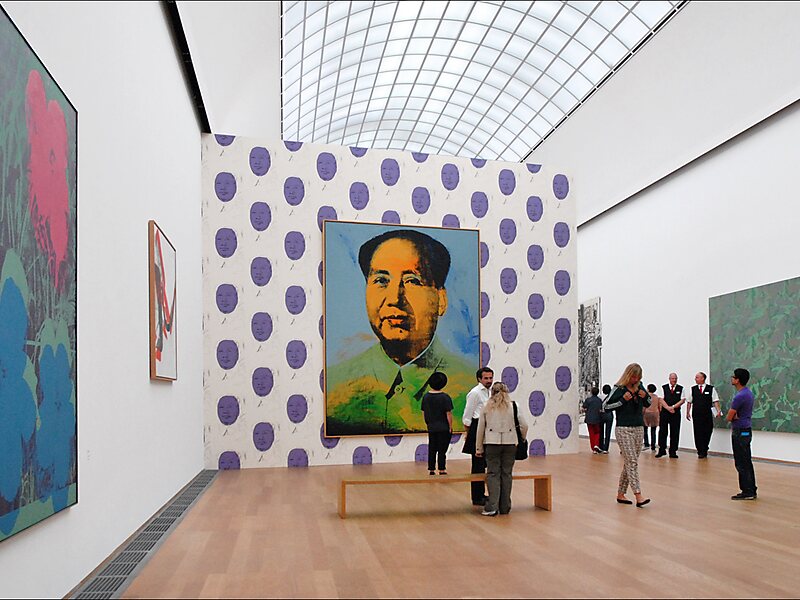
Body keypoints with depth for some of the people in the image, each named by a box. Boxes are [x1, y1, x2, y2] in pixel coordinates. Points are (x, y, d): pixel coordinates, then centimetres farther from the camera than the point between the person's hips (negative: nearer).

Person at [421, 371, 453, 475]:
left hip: (431, 428, 5)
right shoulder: (445, 397, -13)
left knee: (432, 449, 12)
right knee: (442, 450, 2)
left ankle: (431, 469, 14)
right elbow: (448, 414, -14)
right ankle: (442, 469, 4)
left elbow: (423, 412, 9)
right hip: (444, 428, -4)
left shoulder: (426, 396, 3)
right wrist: (450, 427, -5)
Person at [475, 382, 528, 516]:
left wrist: (479, 448, 12)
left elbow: (480, 428, 5)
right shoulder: (513, 406, 2)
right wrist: (522, 440, 17)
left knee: (493, 473, 3)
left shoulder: (487, 407, 2)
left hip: (492, 444, -1)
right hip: (510, 443, 1)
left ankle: (492, 507, -7)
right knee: (506, 474, 8)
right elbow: (524, 426, -1)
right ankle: (505, 507, 13)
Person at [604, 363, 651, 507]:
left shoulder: (639, 386, 9)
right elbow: (607, 406, -7)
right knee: (632, 462, -12)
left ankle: (620, 494, 16)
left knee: (629, 463, 8)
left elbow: (649, 404, 19)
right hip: (624, 429, -6)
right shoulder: (619, 389, -8)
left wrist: (645, 396, -3)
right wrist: (623, 400, -17)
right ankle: (638, 496, -16)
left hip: (639, 429, 6)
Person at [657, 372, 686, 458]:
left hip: (676, 413, 1)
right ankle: (662, 450, 8)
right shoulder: (663, 388, 5)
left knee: (675, 433, 1)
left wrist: (673, 407, -12)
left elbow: (682, 400, -1)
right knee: (662, 432, 0)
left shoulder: (681, 389, 7)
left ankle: (673, 451, 7)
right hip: (664, 412, -1)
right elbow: (661, 400, -1)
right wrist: (668, 408, -13)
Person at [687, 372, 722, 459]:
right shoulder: (693, 389, 8)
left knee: (707, 433, 4)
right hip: (696, 415, 1)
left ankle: (704, 450, 22)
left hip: (708, 415, -1)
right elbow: (689, 402, 10)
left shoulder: (711, 389, 3)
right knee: (698, 433, -2)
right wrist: (688, 412, 5)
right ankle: (700, 452, 6)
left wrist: (718, 410, -14)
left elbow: (715, 401, -1)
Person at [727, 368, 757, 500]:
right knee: (747, 463, 13)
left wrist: (733, 416, 3)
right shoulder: (749, 393, 11)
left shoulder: (740, 396, -21)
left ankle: (747, 492, 0)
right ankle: (751, 490, 18)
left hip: (740, 432, -10)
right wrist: (735, 416, -7)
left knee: (742, 464, -4)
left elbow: (729, 417, -17)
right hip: (746, 431, 10)